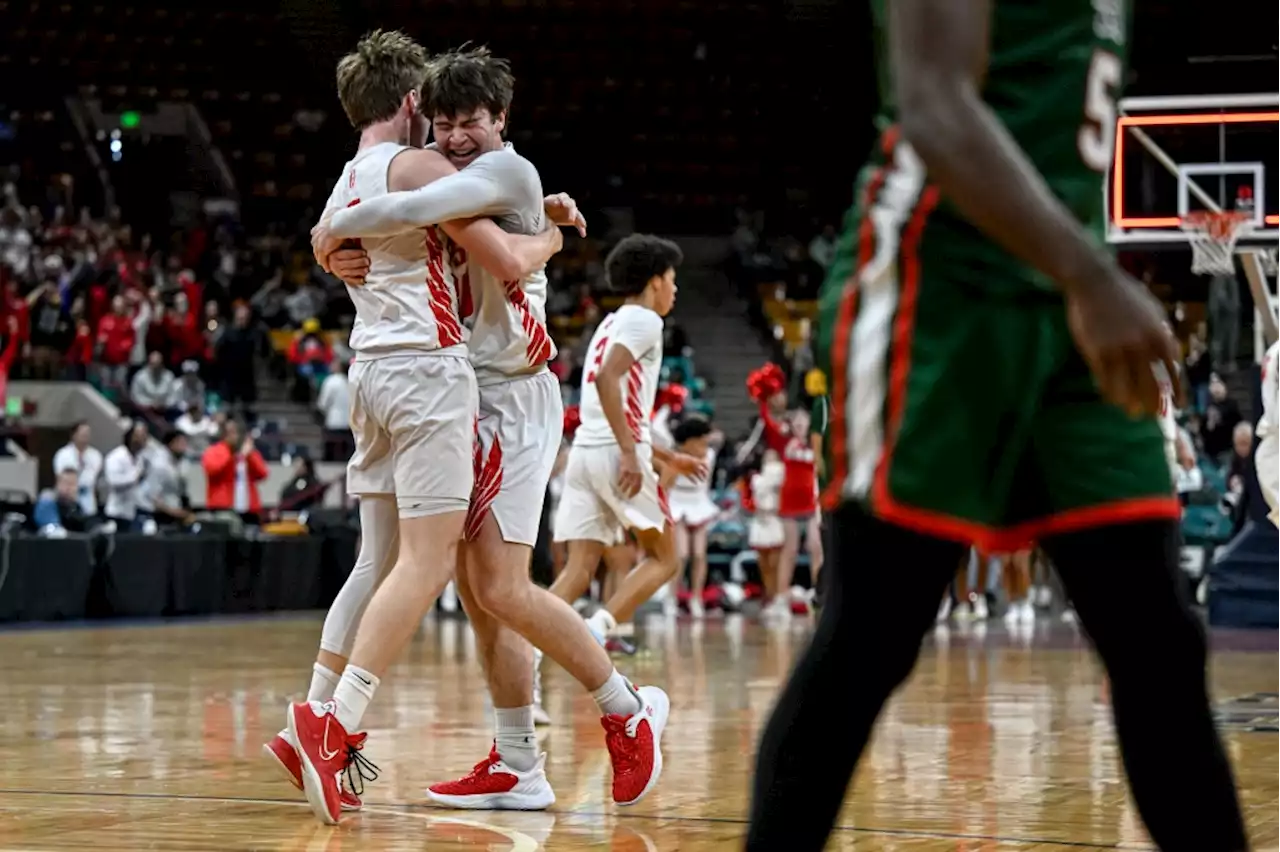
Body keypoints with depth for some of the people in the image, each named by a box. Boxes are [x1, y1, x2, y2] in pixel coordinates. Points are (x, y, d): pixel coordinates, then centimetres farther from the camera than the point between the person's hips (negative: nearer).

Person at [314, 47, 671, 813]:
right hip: (470, 403, 9)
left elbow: (412, 207, -27)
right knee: (479, 593, 7)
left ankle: (630, 710, 2)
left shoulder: (510, 171, -13)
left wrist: (334, 231, -13)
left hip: (513, 401, -9)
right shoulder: (449, 176, 16)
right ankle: (519, 770, 11)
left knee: (502, 590, -13)